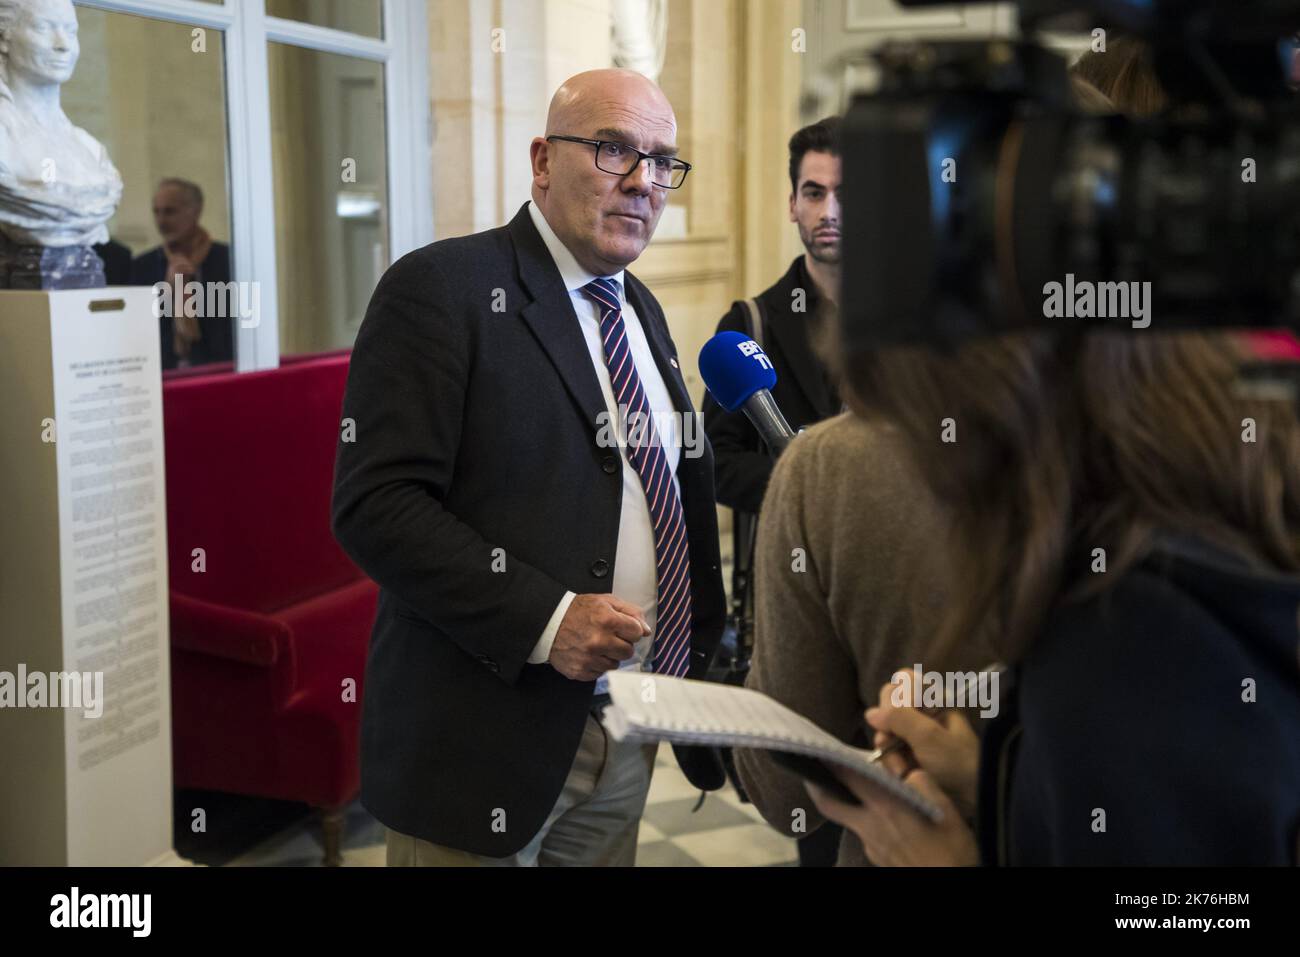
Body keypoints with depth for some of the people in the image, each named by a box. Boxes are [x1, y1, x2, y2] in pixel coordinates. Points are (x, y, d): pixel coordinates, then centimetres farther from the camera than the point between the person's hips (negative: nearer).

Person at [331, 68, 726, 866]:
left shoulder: (642, 310, 13)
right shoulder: (441, 289, -12)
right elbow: (376, 503, -19)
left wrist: (699, 651, 7)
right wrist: (545, 619, -24)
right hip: (488, 733, -7)